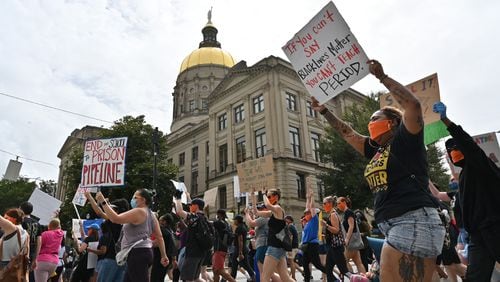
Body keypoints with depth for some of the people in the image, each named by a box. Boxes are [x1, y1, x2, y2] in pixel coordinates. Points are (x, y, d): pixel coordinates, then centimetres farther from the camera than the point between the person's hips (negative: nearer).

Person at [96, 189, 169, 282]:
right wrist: (164, 255, 19)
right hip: (143, 252, 10)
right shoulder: (150, 214, 17)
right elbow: (159, 236, 16)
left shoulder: (139, 212, -12)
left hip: (137, 254, -10)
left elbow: (116, 219, -20)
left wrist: (103, 202, -13)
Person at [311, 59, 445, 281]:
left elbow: (413, 104, -14)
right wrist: (324, 111, 27)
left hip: (414, 221, -9)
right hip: (394, 226, 9)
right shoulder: (376, 150, 21)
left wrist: (381, 76, -9)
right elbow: (347, 133, 27)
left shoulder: (405, 140, 1)